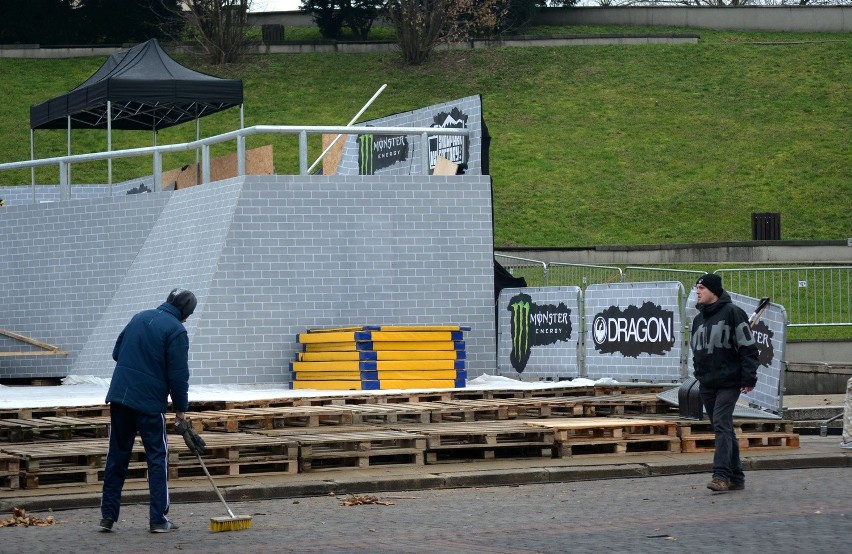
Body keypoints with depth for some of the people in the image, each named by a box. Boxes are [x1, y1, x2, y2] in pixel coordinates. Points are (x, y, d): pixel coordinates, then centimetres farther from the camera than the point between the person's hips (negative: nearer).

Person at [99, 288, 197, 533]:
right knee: (157, 457, 4)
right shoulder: (176, 331, -8)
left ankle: (108, 515, 10)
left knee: (117, 456, 11)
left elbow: (117, 353, 19)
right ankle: (158, 519, 2)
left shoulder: (140, 318, 13)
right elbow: (179, 375, -10)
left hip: (119, 396, 6)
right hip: (150, 402, -6)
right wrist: (181, 408, 0)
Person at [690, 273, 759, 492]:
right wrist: (699, 375, 18)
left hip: (729, 382, -8)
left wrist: (748, 378, -14)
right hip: (707, 384, 8)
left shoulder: (732, 313, -8)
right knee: (724, 428, 10)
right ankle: (736, 477, 15)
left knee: (722, 425, -18)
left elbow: (748, 347, -10)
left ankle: (721, 475, -23)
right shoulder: (699, 319, 15)